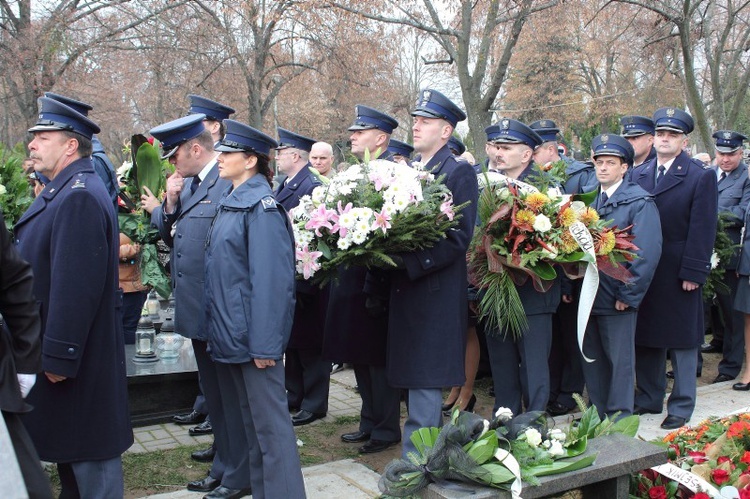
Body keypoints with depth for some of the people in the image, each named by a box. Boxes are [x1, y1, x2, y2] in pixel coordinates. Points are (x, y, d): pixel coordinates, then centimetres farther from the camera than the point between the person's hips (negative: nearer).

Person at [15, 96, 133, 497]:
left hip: (75, 357, -10)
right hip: (55, 348, 10)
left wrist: (59, 356, -24)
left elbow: (77, 285, -27)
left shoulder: (80, 197, -21)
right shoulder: (61, 191, 13)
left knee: (90, 454, 3)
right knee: (68, 444, 22)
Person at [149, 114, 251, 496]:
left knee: (232, 396, 6)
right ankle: (223, 464, 35)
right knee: (214, 394, 20)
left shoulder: (230, 184, -16)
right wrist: (170, 203, -2)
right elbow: (168, 234, 16)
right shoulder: (188, 184, 11)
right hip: (197, 311, 9)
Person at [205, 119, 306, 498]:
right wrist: (220, 328, 14)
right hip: (232, 334, 9)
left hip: (254, 334, -9)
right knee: (250, 419, 18)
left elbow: (271, 279, -20)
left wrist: (264, 343, -22)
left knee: (270, 423, 0)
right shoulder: (231, 201, 12)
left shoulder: (261, 206, -15)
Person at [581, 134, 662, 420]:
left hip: (618, 300, -5)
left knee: (620, 361, 6)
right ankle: (597, 413, 28)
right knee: (592, 359, 14)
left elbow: (647, 253, -14)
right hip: (588, 297, 6)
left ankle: (620, 420, 19)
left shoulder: (640, 202, -7)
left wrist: (629, 295, -16)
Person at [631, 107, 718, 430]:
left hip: (679, 275, -4)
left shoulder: (701, 177, -4)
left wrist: (693, 272, -14)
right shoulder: (637, 175, 9)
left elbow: (702, 230, -9)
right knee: (645, 336, 12)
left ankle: (681, 406, 17)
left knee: (682, 338, 5)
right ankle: (649, 398, 27)